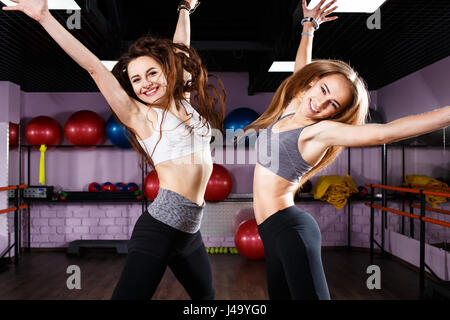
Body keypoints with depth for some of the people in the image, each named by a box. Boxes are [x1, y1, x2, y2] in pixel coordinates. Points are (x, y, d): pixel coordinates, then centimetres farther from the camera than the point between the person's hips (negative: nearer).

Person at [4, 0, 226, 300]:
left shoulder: (187, 100, 11)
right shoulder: (140, 116, -2)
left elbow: (178, 50, 25)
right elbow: (94, 67, -7)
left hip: (191, 230, 6)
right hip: (161, 226, -6)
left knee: (206, 296, 15)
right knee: (129, 295, -13)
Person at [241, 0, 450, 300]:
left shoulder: (319, 131, -12)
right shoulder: (291, 106, 9)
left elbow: (384, 132, -25)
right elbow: (302, 66, 27)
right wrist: (309, 26, 33)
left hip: (292, 229, -8)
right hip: (275, 231, 8)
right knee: (279, 295, 12)